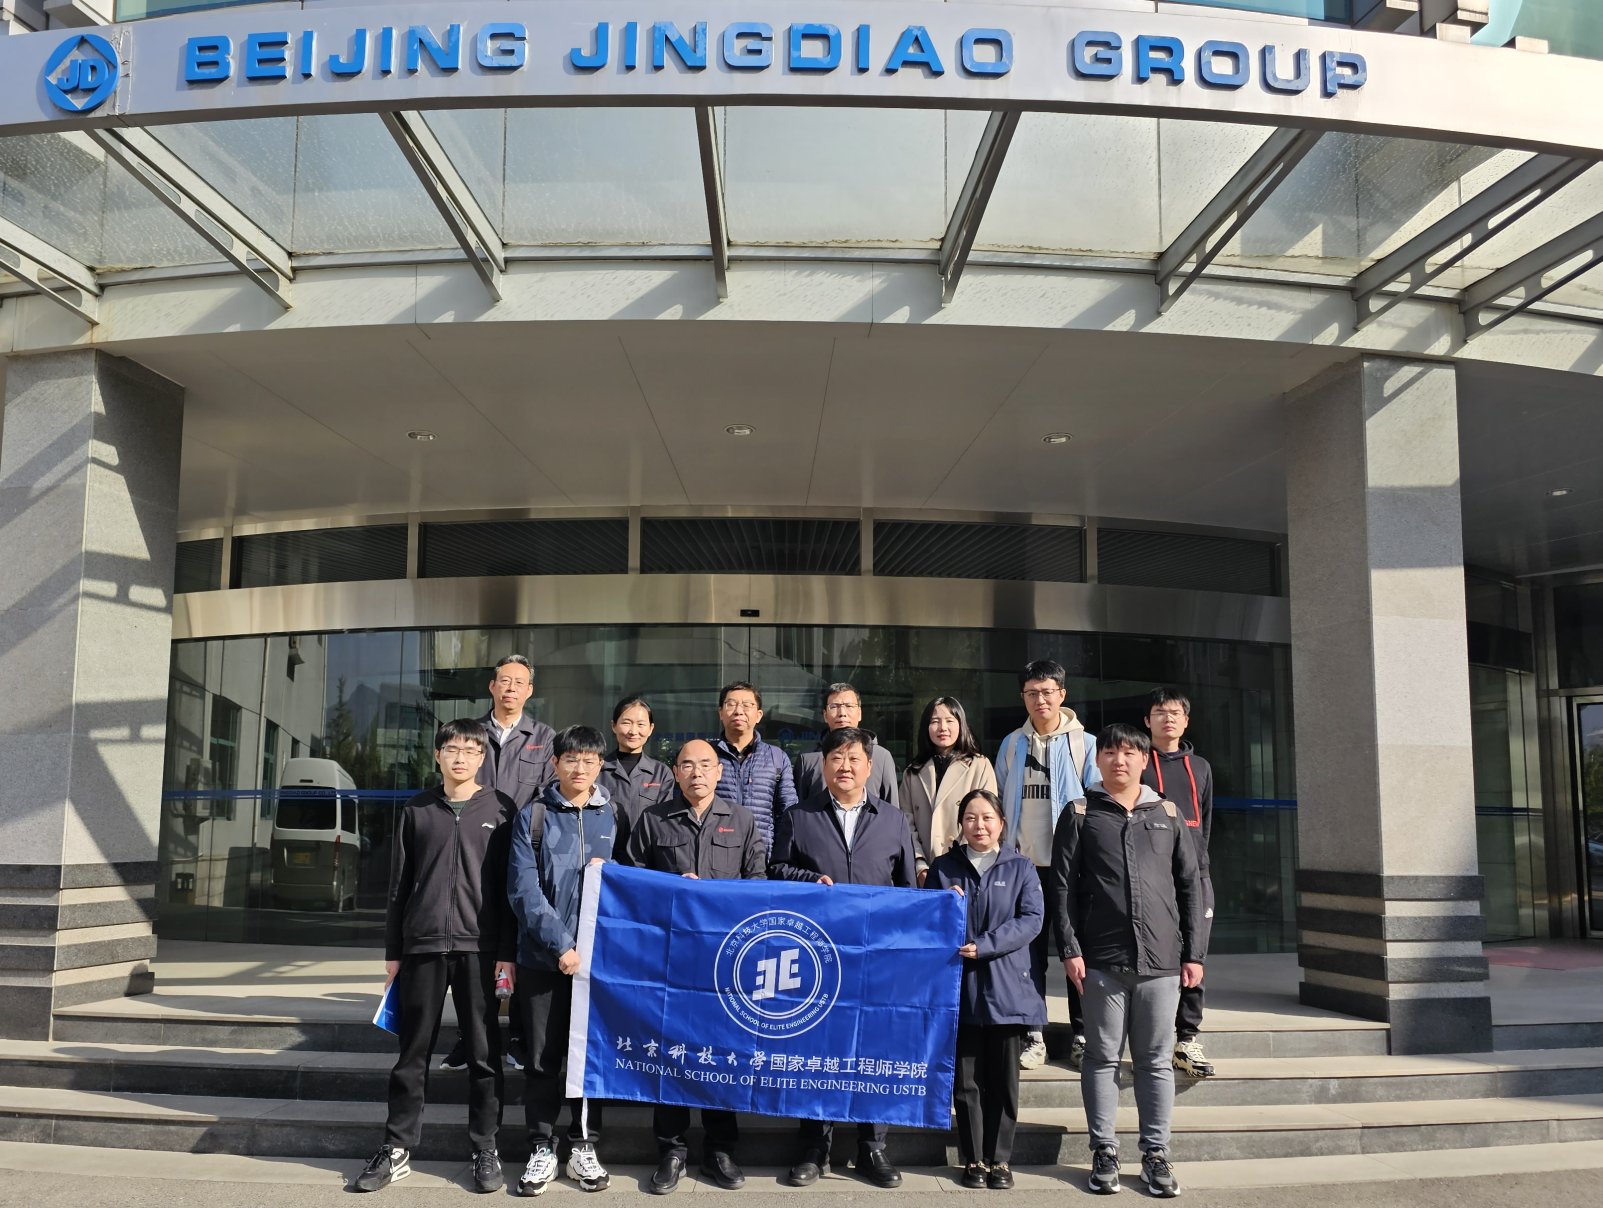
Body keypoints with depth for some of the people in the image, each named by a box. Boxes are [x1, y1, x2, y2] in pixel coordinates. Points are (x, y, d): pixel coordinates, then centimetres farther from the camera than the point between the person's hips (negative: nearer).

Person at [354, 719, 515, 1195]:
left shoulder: (499, 809, 2)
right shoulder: (416, 810, 8)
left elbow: (510, 885, 1)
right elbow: (399, 885, 10)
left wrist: (507, 952, -5)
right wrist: (392, 952, 8)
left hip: (479, 948, -2)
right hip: (422, 946, 2)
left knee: (484, 1053, 4)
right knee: (412, 1053, 8)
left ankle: (485, 1150, 15)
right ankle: (397, 1149, 18)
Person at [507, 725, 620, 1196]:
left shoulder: (613, 818, 6)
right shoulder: (532, 816, -1)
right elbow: (524, 890, -7)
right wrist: (561, 945, -15)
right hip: (543, 957, -1)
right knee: (542, 1057, 6)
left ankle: (584, 1147, 21)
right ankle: (542, 1149, 18)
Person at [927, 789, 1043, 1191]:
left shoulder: (1019, 868, 4)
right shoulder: (943, 868, 7)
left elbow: (1031, 918, -6)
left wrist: (984, 945, -16)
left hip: (1006, 989, 0)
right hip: (960, 987, 1)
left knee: (1004, 1080, 6)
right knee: (966, 1080, 6)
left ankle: (999, 1159, 17)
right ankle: (973, 1160, 17)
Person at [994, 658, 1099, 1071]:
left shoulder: (1085, 743, 2)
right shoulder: (1012, 744, 10)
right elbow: (999, 803, 13)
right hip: (1024, 862, 2)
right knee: (1029, 950, 5)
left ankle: (1082, 1035, 15)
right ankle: (1033, 1036, 13)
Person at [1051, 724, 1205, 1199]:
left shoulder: (1168, 815, 11)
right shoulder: (1080, 816, 5)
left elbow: (1190, 886, 11)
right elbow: (1063, 887, 1)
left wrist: (1194, 952, 6)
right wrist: (1070, 949, -7)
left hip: (1161, 961, 2)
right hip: (1103, 960, -2)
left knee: (1156, 1061, 7)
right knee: (1103, 1058, 5)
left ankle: (1156, 1154, 17)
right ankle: (1104, 1152, 15)